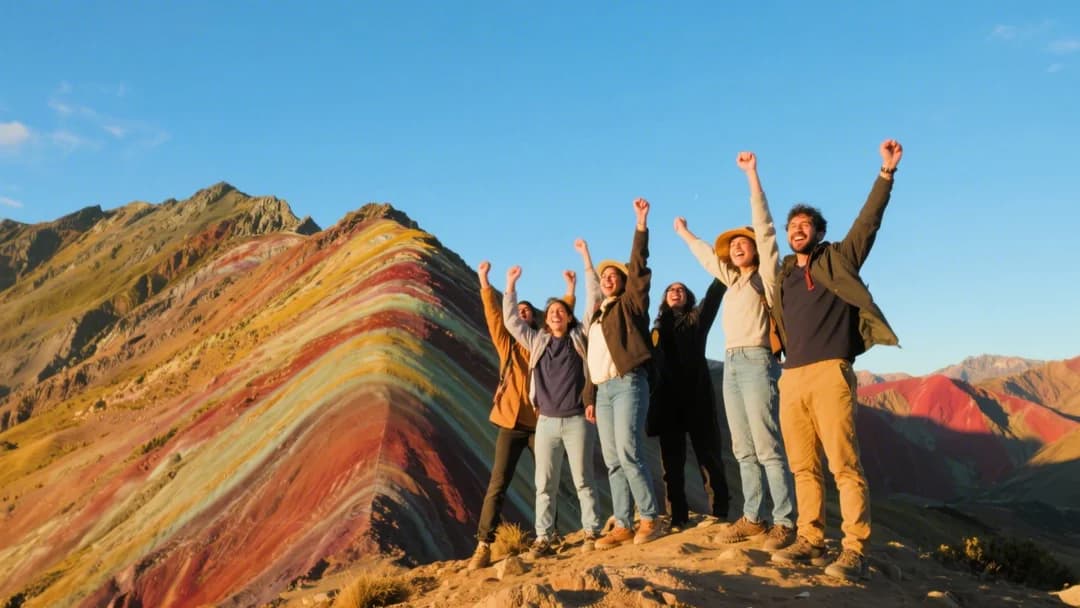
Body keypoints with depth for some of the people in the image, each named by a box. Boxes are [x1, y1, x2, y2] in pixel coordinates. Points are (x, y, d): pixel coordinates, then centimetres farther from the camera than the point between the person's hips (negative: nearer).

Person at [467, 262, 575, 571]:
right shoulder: (507, 343, 12)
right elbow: (493, 315, 4)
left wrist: (570, 290, 2)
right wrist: (484, 281, -2)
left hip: (541, 421, 1)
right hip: (511, 422, -1)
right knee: (497, 484, -6)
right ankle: (483, 545, -8)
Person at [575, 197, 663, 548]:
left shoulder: (630, 304, 3)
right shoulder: (596, 313, 23)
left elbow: (638, 265, -5)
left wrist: (641, 223, -10)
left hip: (628, 384, -7)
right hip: (603, 390, 7)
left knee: (628, 454, -16)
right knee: (613, 462, 3)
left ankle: (650, 519, -9)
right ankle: (622, 526, 4)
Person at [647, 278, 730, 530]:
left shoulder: (697, 320, 12)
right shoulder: (657, 328, 18)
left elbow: (714, 293, -1)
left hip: (697, 397, -2)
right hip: (667, 400, 2)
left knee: (709, 457, -1)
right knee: (672, 463, 2)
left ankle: (719, 514, 2)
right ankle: (678, 518, 7)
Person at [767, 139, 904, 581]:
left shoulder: (838, 259, 9)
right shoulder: (783, 275, 20)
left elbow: (869, 219, 1)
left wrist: (887, 171, -6)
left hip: (830, 373, -5)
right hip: (791, 378, 5)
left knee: (844, 464, -10)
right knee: (803, 467, 6)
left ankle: (855, 550, -9)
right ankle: (810, 540, 12)